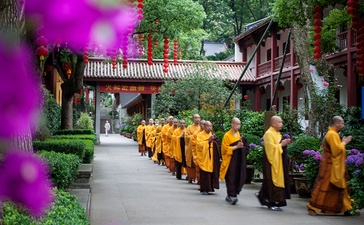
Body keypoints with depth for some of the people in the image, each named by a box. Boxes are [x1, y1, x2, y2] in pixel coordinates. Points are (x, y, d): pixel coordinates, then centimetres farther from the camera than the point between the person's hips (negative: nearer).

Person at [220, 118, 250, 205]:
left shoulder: (241, 136, 13)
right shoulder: (227, 136, -4)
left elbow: (246, 147, 20)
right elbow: (225, 149, -9)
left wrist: (241, 147, -1)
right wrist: (236, 147, -15)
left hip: (239, 161, 5)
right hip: (230, 161, -5)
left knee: (239, 178, 2)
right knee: (231, 178, -10)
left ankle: (229, 195, 14)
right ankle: (232, 196, -9)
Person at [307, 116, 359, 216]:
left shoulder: (333, 134, 16)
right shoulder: (332, 134, -17)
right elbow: (337, 149, -25)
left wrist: (342, 142, 13)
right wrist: (344, 143, -11)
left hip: (335, 166, 11)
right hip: (330, 166, -11)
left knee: (341, 187, 12)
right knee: (325, 186, -7)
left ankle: (346, 208, 17)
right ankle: (311, 206, -1)